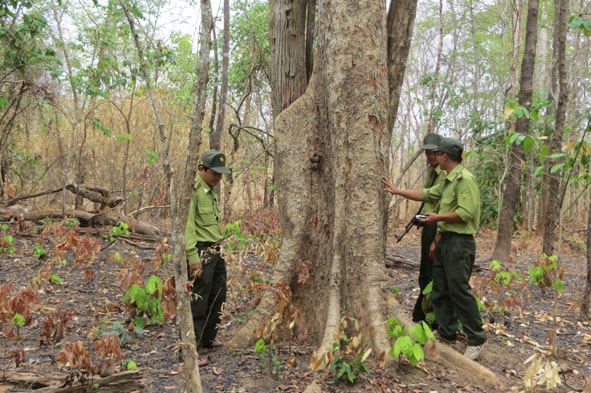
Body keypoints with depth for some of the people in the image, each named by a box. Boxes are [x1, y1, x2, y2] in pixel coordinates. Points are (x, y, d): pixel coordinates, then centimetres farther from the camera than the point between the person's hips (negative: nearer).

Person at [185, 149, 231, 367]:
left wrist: (218, 249, 15)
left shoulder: (212, 191, 13)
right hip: (201, 253, -9)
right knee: (198, 304, -3)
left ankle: (208, 338, 35)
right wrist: (193, 257, -23)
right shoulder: (193, 191, -16)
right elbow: (188, 226, -21)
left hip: (215, 252, 9)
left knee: (218, 297, 18)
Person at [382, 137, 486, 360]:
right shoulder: (448, 181, 16)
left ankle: (476, 340, 3)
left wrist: (438, 218, -14)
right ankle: (446, 335, 23)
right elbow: (426, 194, 24)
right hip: (445, 241, 10)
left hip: (459, 243, -10)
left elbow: (465, 213, -23)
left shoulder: (464, 179, -15)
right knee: (440, 291, 13)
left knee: (460, 291, -8)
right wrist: (397, 191, 25)